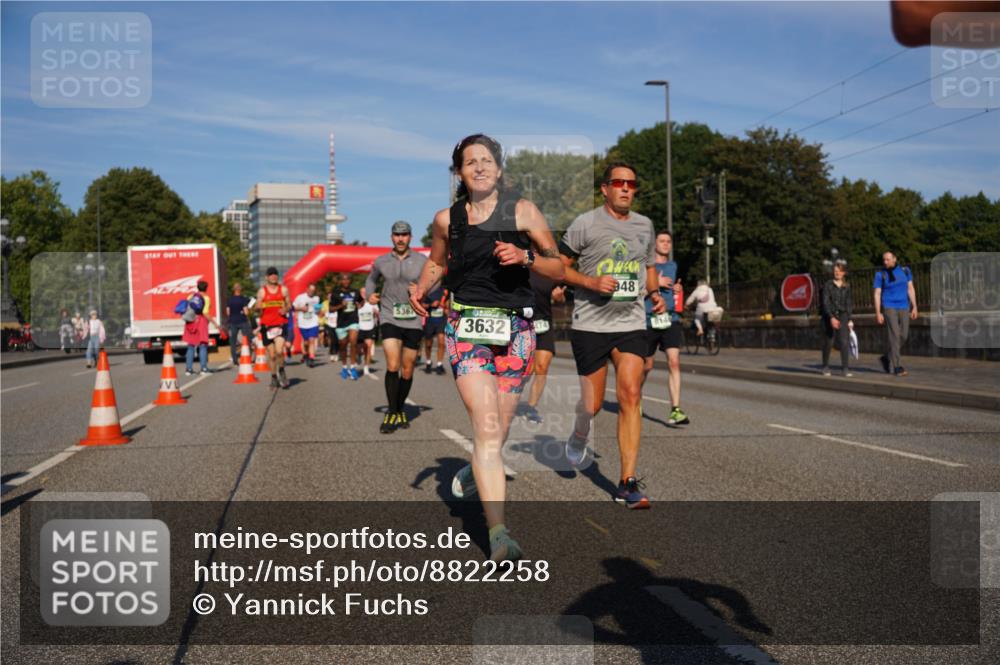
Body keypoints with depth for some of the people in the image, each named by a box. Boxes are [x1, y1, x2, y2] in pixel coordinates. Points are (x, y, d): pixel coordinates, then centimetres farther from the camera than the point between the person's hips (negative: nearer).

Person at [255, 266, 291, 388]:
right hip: (267, 325, 0)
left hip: (281, 323, 0)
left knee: (279, 351, -18)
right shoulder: (262, 291, 5)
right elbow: (258, 309, 6)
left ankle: (281, 371, 7)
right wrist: (259, 308, -18)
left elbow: (289, 305, 16)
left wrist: (286, 310, -6)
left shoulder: (283, 289, 9)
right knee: (271, 354, 3)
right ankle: (274, 377, 19)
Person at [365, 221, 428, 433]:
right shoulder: (381, 262, 6)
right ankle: (391, 413, -6)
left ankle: (400, 410, 26)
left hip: (413, 320, 1)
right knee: (393, 366, -16)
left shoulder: (422, 261, 3)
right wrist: (369, 294, 6)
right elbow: (371, 279, 24)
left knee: (407, 370, 8)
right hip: (389, 319, -1)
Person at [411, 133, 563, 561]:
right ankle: (498, 534, -15)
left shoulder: (522, 212, 4)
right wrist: (421, 289, 6)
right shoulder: (447, 219, 9)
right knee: (487, 429, -15)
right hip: (466, 325, 0)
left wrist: (524, 257, -13)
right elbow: (437, 261, 26)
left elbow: (558, 269, 5)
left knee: (496, 432, 7)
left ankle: (474, 475, 43)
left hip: (514, 329, 1)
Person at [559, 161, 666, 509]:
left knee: (631, 395, -12)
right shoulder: (585, 223, -2)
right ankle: (579, 438, 39)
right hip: (590, 324, -3)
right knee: (592, 405, 1)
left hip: (632, 324, 3)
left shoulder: (644, 225, 13)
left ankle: (627, 483, -7)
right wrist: (592, 282, -16)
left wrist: (655, 291, 8)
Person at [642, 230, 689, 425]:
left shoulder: (673, 266, 16)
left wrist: (676, 289, 10)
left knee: (674, 362, -13)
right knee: (647, 365, 9)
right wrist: (655, 282, -16)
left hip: (670, 319, 3)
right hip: (649, 320, -3)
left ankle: (675, 410, -16)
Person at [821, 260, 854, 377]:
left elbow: (848, 304, 12)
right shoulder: (828, 285, -2)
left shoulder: (847, 286, 8)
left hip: (843, 315, 2)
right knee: (828, 343, 5)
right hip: (829, 316, -2)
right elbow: (825, 302, -10)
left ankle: (845, 368, -9)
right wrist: (832, 317, -20)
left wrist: (849, 320, 9)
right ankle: (826, 367, 20)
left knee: (844, 342, -10)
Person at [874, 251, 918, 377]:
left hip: (904, 308, 4)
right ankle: (895, 367, -8)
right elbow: (877, 294, -4)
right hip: (889, 308, -4)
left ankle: (887, 358, 24)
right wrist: (878, 313, -10)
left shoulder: (905, 270, 5)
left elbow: (911, 289, 7)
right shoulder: (880, 274, -4)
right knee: (894, 336, -10)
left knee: (903, 336, 3)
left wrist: (914, 307, 1)